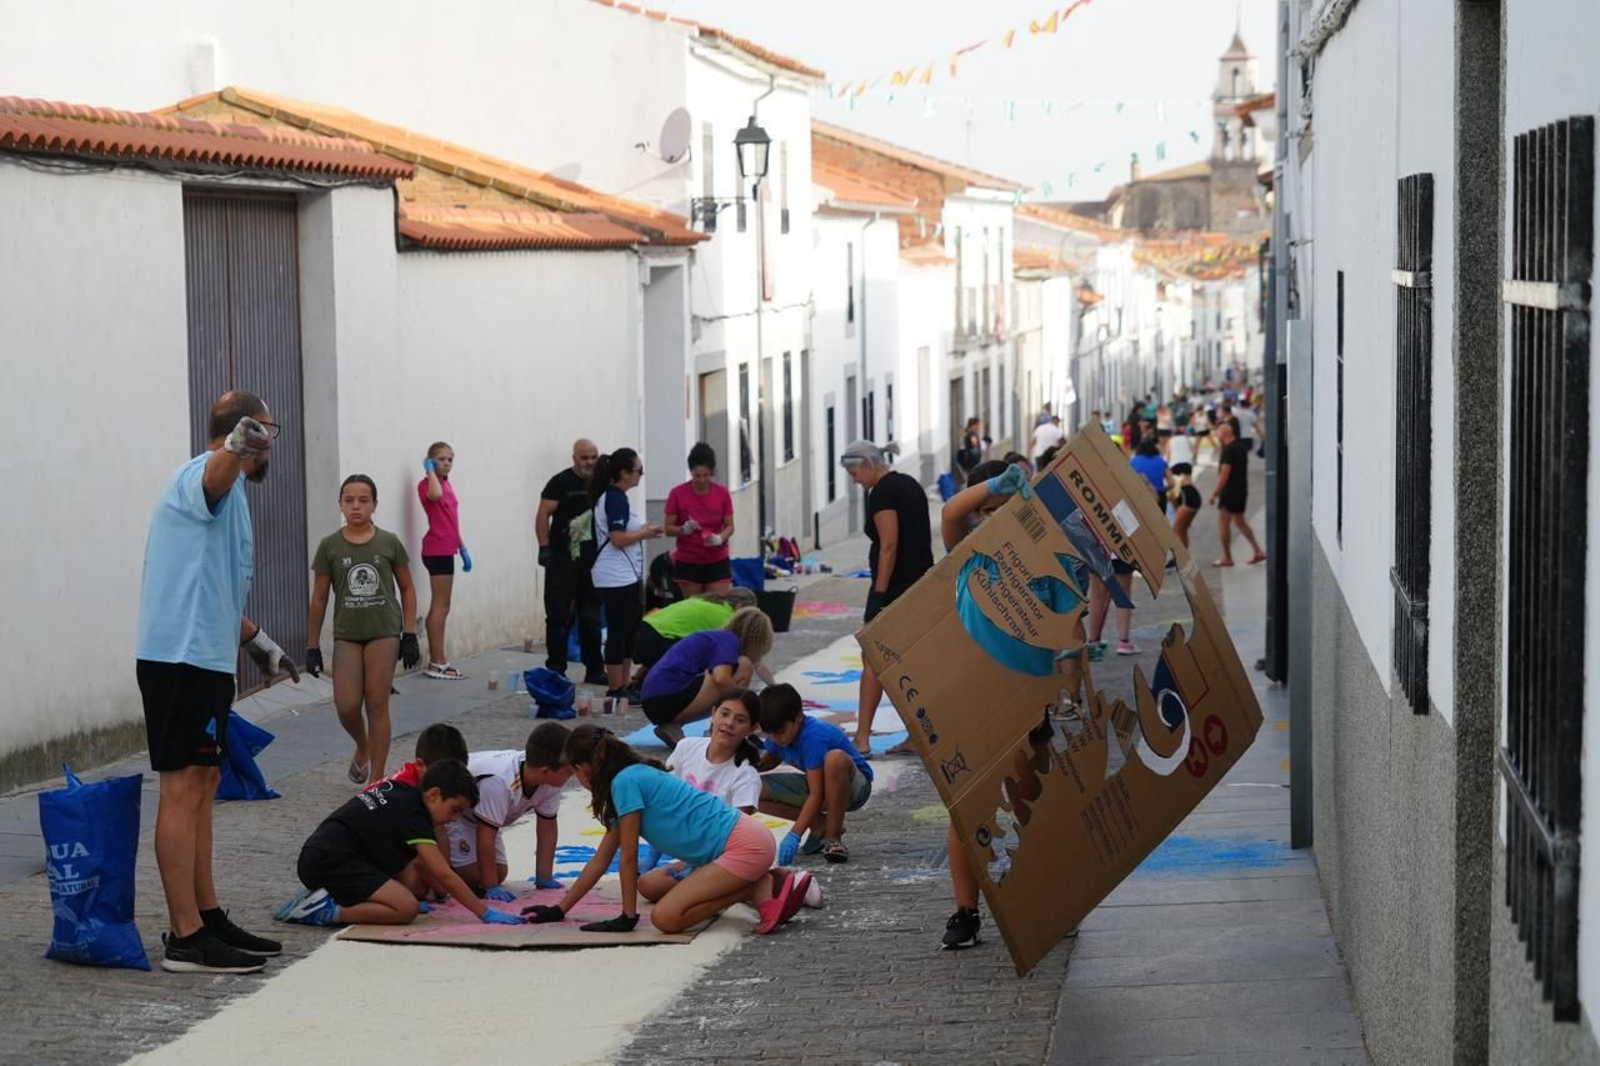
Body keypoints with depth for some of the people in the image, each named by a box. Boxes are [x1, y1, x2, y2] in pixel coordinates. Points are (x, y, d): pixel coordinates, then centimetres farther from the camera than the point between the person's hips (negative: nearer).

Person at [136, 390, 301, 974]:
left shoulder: (225, 491, 21)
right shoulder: (205, 476, -11)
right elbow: (217, 470, -40)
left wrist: (256, 639, 44)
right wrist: (239, 446, -62)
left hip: (202, 657, 11)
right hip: (183, 658, -11)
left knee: (202, 786, 16)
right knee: (183, 789, -9)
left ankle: (208, 918, 24)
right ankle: (186, 938, -8)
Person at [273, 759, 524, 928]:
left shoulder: (400, 792, 15)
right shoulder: (412, 814, -13)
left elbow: (418, 862, 25)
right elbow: (443, 874, -17)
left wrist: (444, 893, 20)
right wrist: (485, 913, -16)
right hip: (329, 862, -10)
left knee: (418, 887, 13)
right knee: (406, 909, -22)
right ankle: (327, 911, -19)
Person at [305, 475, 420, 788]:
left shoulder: (389, 543, -1)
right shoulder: (330, 547, 0)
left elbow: (407, 589, 7)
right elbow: (319, 598, 5)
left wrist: (409, 635, 1)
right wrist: (312, 645, 4)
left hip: (383, 632, -1)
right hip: (346, 634, 1)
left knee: (377, 704, 0)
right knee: (346, 705, -6)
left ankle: (376, 779, 7)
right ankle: (362, 748, 27)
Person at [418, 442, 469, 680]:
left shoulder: (446, 483, 16)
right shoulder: (427, 484, -11)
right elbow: (435, 495, -36)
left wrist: (463, 548, 20)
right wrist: (430, 470, -20)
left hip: (445, 550, 9)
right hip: (437, 550, -9)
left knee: (439, 607, 11)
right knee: (441, 607, -7)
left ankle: (435, 661, 15)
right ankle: (438, 663, -5)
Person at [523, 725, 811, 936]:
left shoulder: (625, 781, -9)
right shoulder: (639, 777, 20)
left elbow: (629, 858, -7)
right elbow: (601, 860, 24)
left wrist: (628, 917, -1)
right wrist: (559, 910, 25)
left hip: (744, 846, -10)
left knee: (665, 917, -17)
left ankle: (763, 888, -10)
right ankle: (773, 882, 11)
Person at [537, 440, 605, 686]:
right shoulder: (561, 483, -5)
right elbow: (543, 516, -8)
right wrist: (544, 547, -16)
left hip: (591, 560, 5)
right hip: (563, 560, -5)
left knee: (591, 617, 10)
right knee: (560, 616, -2)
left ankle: (594, 670, 15)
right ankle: (555, 670, 2)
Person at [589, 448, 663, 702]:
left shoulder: (610, 496, 14)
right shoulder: (616, 499, -16)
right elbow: (618, 539, -22)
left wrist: (641, 530, 11)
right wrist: (645, 533, -8)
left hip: (625, 576, 10)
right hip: (618, 578, -10)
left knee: (628, 632, 14)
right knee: (620, 633, -4)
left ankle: (623, 686, 19)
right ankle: (616, 690, 1)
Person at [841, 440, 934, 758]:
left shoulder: (882, 493, -13)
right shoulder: (910, 484, 16)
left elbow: (889, 544, -20)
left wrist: (880, 592, -20)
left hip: (894, 586, -9)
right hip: (921, 584, 9)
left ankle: (862, 737, -8)